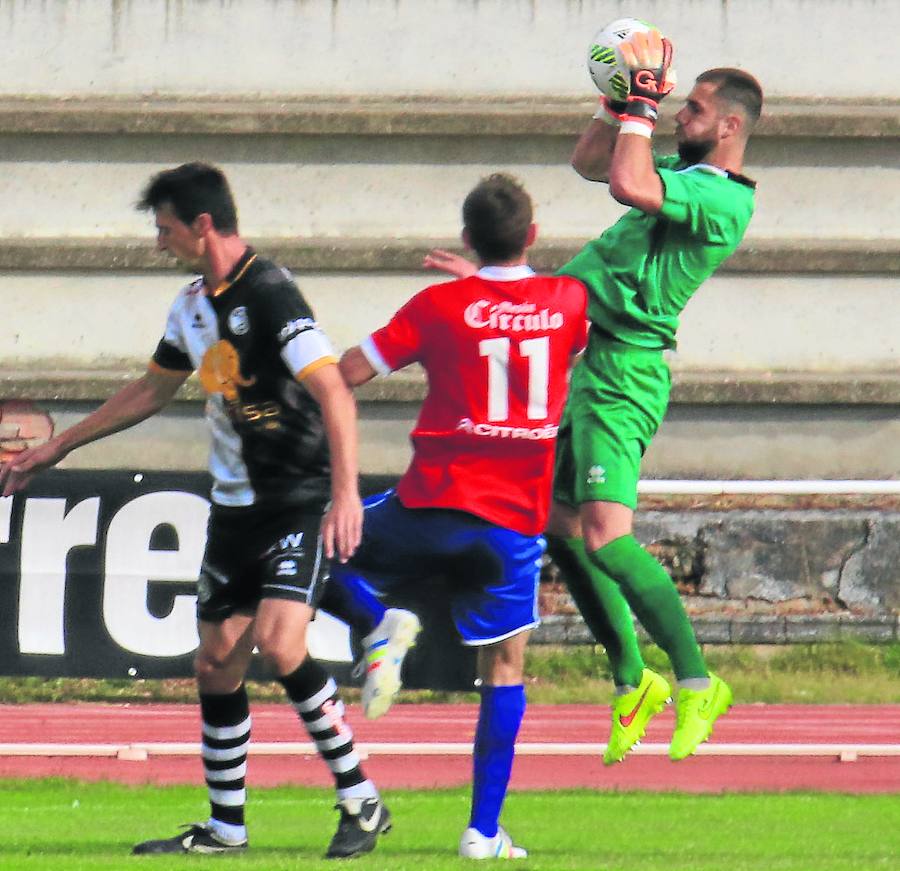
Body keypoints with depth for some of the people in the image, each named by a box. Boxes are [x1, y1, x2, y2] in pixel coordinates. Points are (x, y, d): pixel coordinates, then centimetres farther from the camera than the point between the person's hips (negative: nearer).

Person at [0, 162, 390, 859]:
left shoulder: (270, 295, -18)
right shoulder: (194, 305, 10)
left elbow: (333, 392, -26)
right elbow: (154, 390, 26)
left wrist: (346, 492, -37)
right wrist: (56, 449, 32)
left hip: (301, 503, -9)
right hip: (234, 507, 9)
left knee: (277, 642, -22)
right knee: (216, 664, 7)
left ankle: (361, 802, -11)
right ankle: (225, 829, 18)